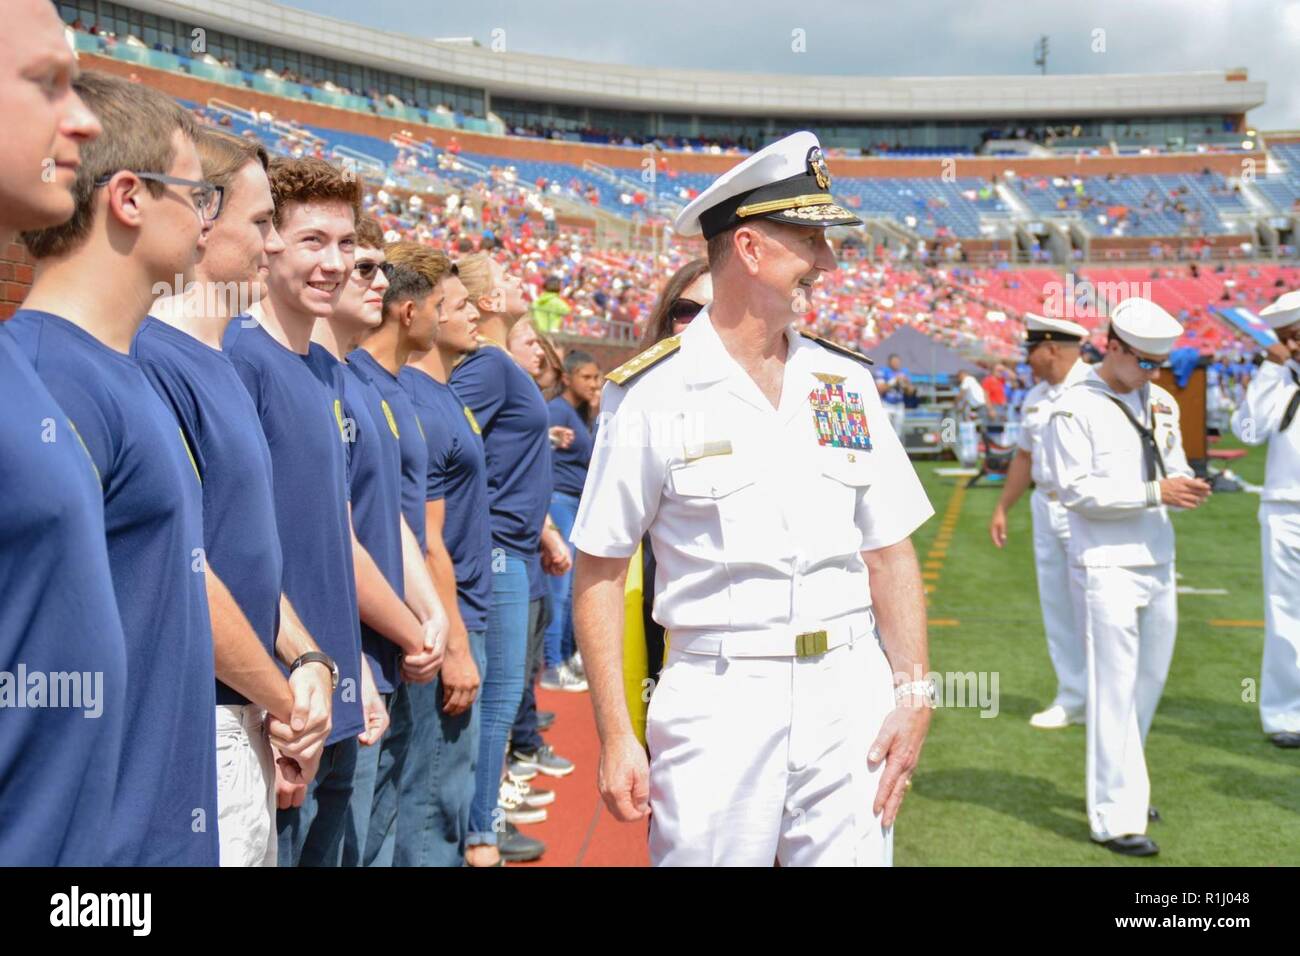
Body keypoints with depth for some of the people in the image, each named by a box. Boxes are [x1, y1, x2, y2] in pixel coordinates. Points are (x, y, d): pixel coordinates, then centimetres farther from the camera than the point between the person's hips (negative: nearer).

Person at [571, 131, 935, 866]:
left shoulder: (846, 383, 8)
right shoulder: (652, 394, -5)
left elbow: (889, 552, 10)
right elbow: (600, 569, -3)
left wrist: (915, 693, 1)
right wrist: (616, 735, -8)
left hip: (853, 694, 4)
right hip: (719, 700, -4)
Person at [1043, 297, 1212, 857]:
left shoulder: (1162, 404, 11)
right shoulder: (1074, 410, -11)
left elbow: (1172, 469, 17)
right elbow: (1075, 489, -16)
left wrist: (1188, 486, -7)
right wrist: (1154, 492, -20)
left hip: (1157, 563, 7)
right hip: (1106, 568, -7)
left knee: (1150, 680, 15)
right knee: (1115, 691, -5)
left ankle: (1121, 789, 31)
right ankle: (1115, 819, 0)